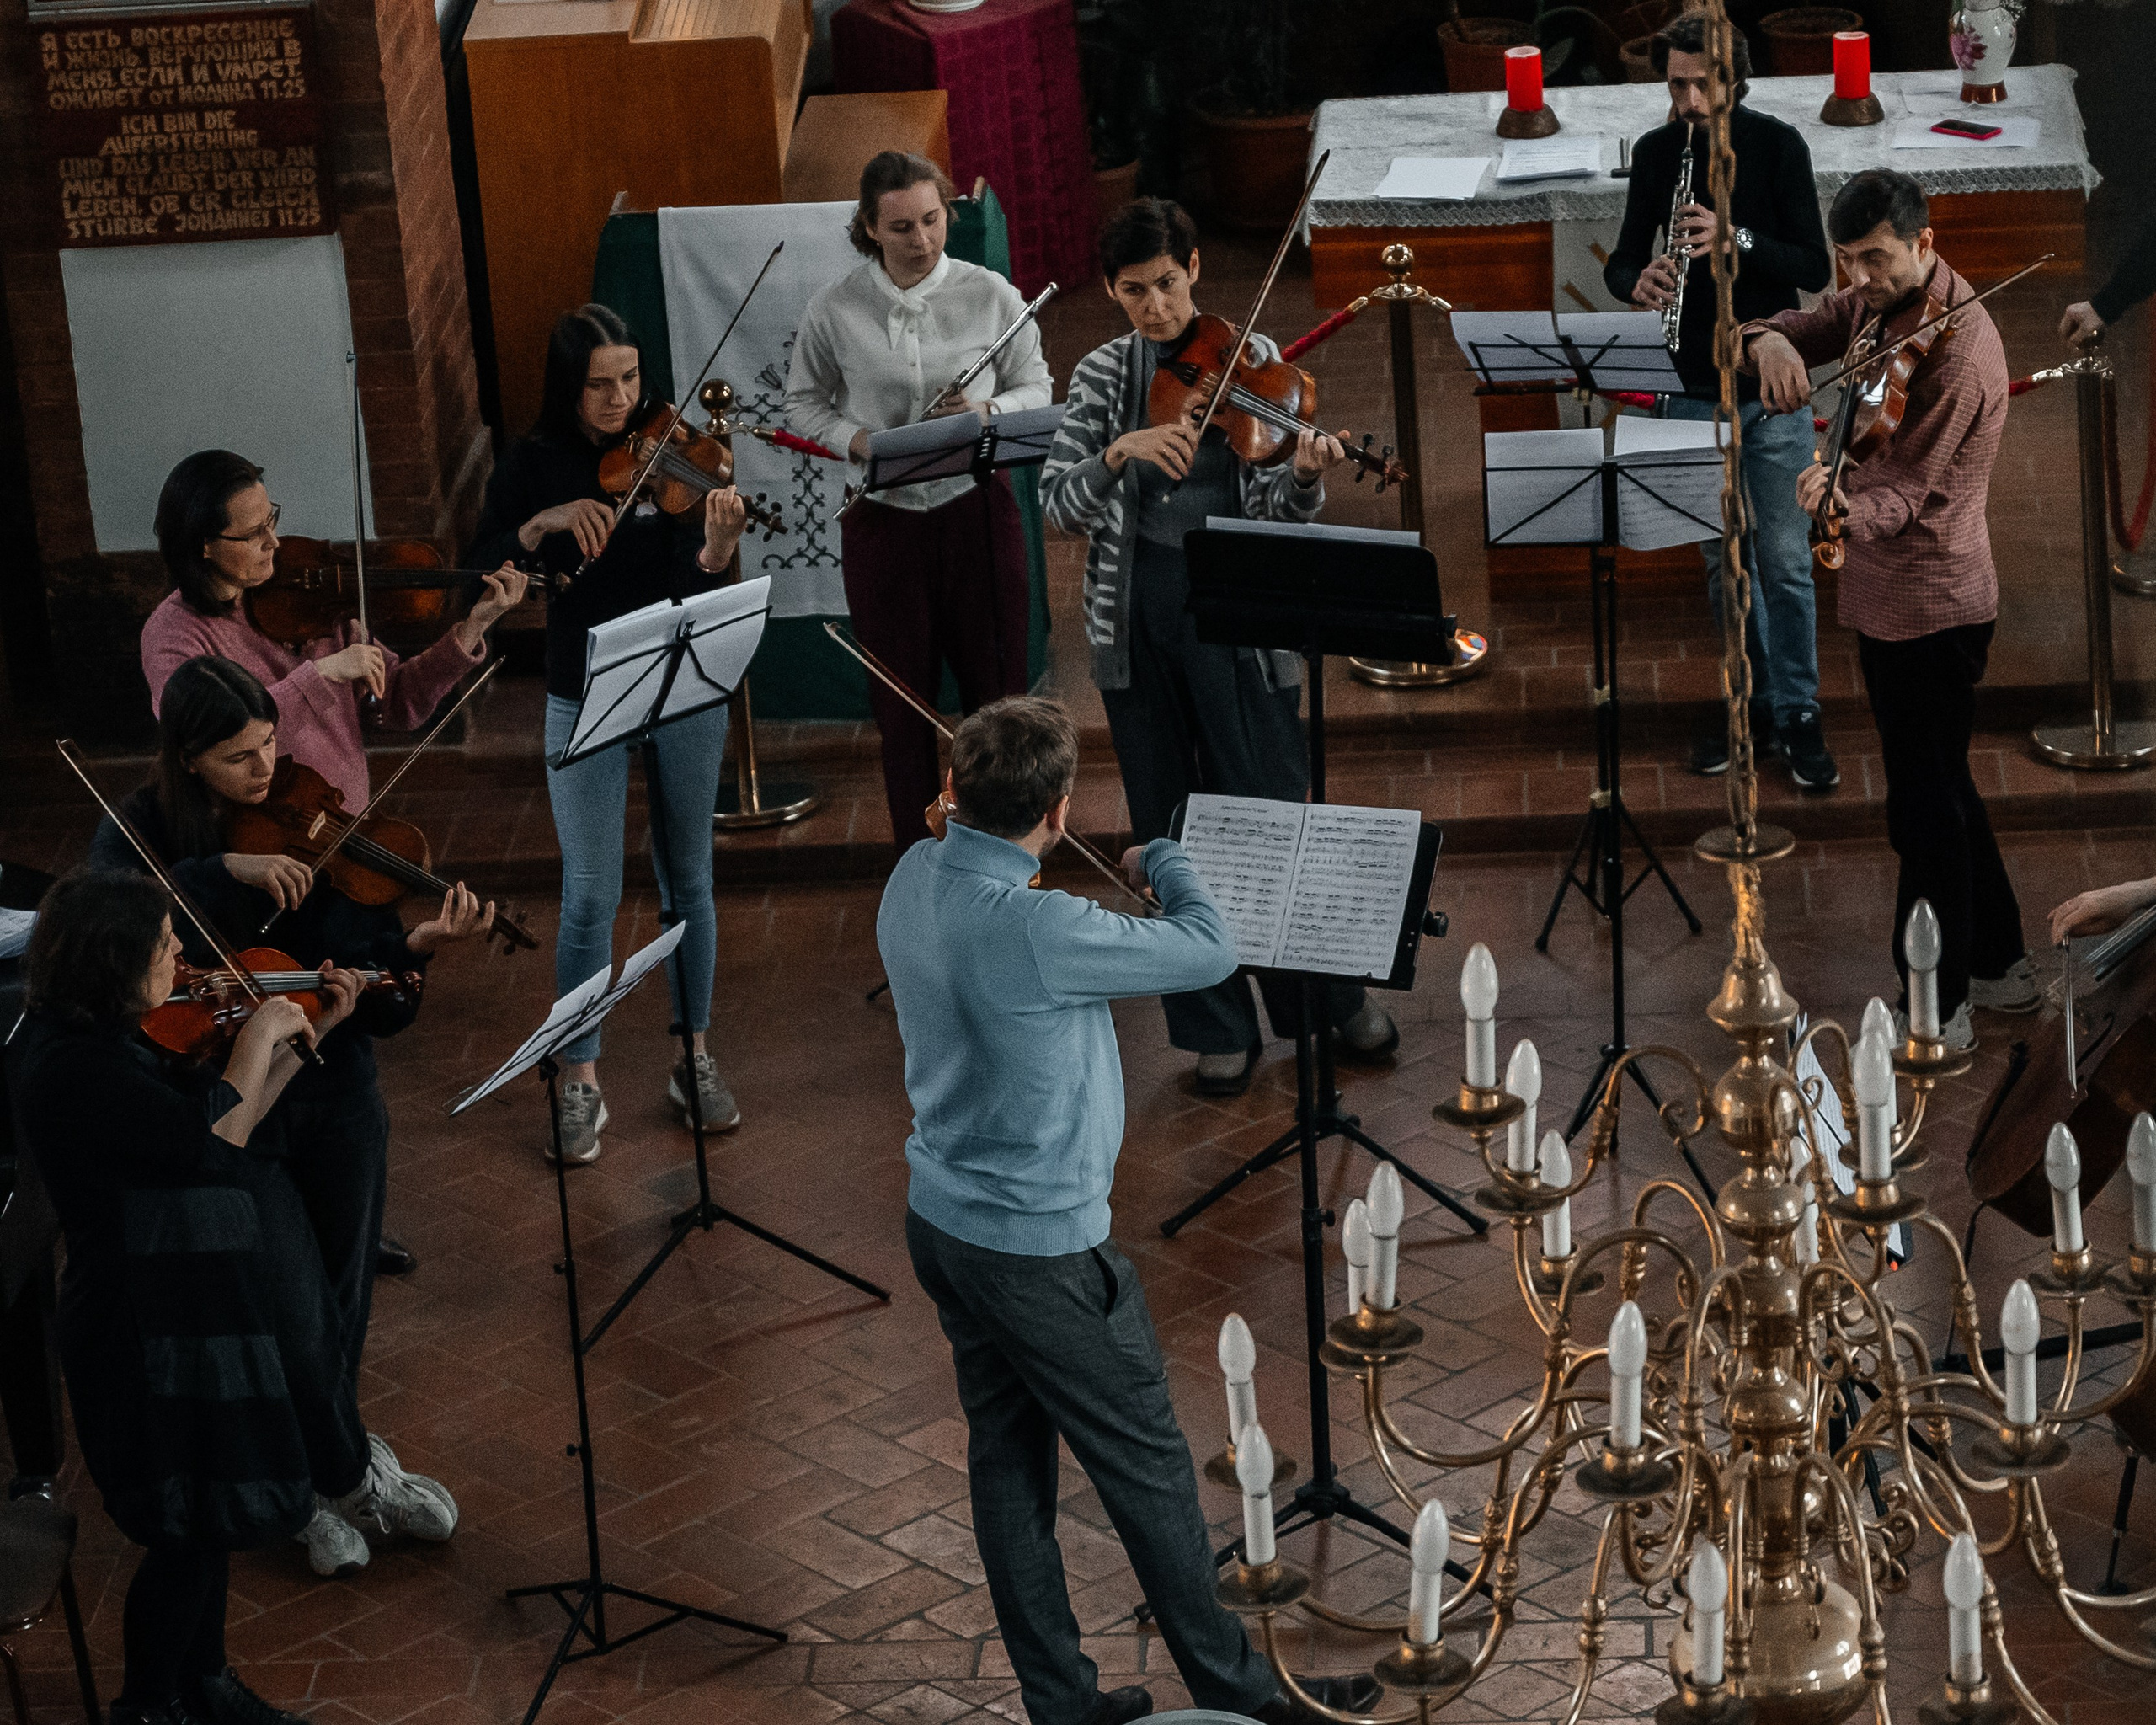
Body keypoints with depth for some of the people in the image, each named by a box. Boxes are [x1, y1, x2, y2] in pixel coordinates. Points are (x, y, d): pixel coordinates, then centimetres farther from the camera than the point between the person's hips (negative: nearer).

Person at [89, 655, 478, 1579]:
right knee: (296, 1308, -3)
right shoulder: (142, 828, -7)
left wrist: (416, 944, -32)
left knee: (343, 1301, 12)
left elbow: (362, 962, -11)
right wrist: (229, 869, -35)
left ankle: (317, 1475, 35)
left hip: (332, 1087, 3)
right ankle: (355, 1475, 20)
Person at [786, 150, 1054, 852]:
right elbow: (803, 403, 7)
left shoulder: (991, 297, -5)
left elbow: (1037, 388, 5)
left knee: (997, 690, 6)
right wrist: (858, 441, -12)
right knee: (903, 703, 10)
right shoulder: (836, 310, -4)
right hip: (883, 520, 1)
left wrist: (987, 412, -16)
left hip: (977, 511, 0)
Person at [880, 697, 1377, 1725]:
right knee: (1147, 1471, 8)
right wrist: (1161, 859, -1)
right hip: (1039, 1252, -8)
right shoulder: (1035, 933, -32)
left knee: (1006, 1458, 17)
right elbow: (1211, 951, -19)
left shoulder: (914, 877, -6)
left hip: (942, 1220, 8)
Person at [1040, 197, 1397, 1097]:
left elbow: (1279, 509, -4)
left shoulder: (1252, 363, 1)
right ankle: (1219, 1027, 17)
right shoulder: (1101, 377, 6)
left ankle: (1339, 997, 18)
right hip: (1137, 624, 2)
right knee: (1171, 830, 7)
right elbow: (1057, 502, -4)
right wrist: (1119, 453, -22)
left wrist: (1304, 476, -26)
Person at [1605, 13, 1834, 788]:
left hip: (1771, 388, -3)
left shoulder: (1775, 145, -7)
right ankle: (1750, 702, 23)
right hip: (1693, 390, 3)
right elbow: (1621, 261, 7)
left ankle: (1798, 716, 8)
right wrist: (1638, 282, -18)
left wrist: (1735, 238, -26)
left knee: (1785, 561, -2)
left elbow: (1815, 268, -10)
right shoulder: (1656, 154, 2)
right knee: (1722, 560, 10)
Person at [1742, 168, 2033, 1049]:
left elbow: (1906, 490, -27)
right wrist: (1772, 341, -23)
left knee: (1925, 804, -2)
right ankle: (2000, 964, 33)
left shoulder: (1957, 349, -23)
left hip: (1931, 603, -9)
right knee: (1941, 787, 20)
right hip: (1890, 594, 9)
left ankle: (1939, 1011, 7)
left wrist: (1849, 512, -49)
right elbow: (1792, 330, 2)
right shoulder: (1875, 304, 4)